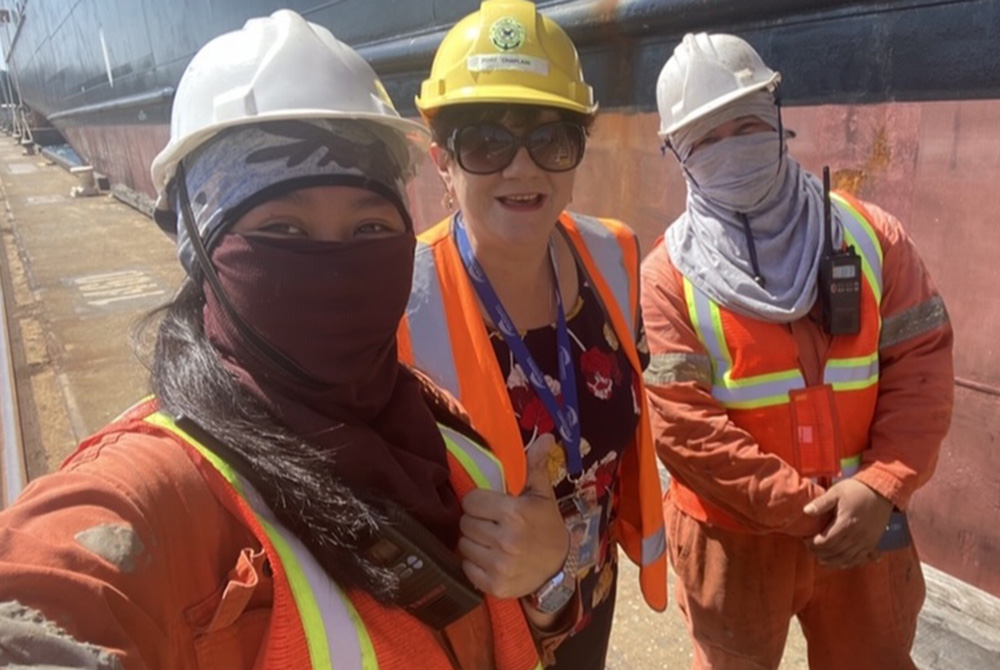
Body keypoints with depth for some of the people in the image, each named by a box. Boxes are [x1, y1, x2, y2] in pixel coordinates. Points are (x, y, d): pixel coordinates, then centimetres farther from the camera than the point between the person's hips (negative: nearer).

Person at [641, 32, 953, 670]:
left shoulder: (871, 236, -2)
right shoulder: (669, 274, -12)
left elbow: (922, 364, -4)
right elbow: (682, 425, -17)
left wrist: (881, 488, -16)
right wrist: (805, 508, -18)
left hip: (863, 524, 3)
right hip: (732, 535, -2)